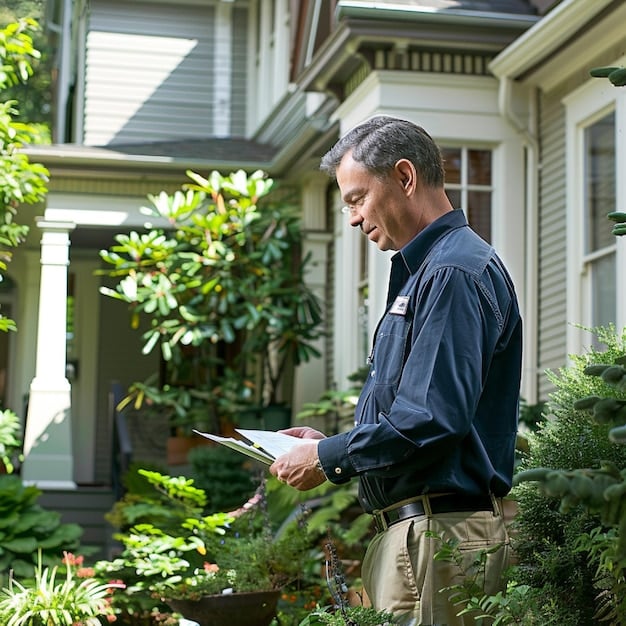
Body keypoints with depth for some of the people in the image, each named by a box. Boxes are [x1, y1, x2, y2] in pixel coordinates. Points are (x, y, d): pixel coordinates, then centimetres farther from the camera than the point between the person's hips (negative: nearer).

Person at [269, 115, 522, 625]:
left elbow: (432, 420, -22)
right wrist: (333, 445, 15)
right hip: (417, 527, 10)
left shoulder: (454, 272, -13)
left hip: (441, 530, -10)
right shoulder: (422, 270, 21)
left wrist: (329, 460, -12)